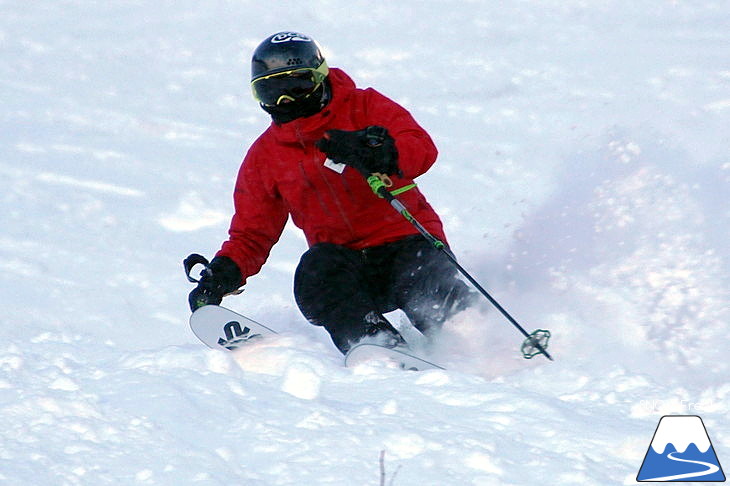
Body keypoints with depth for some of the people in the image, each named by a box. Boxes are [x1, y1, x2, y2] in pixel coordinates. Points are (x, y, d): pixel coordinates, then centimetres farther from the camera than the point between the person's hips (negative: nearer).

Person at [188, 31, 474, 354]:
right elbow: (251, 235, 16)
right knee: (315, 273, -32)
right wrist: (223, 273, -6)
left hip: (406, 239, -2)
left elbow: (423, 149, -14)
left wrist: (380, 152, -37)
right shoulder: (263, 158, 12)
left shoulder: (363, 107, 1)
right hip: (344, 258, 2)